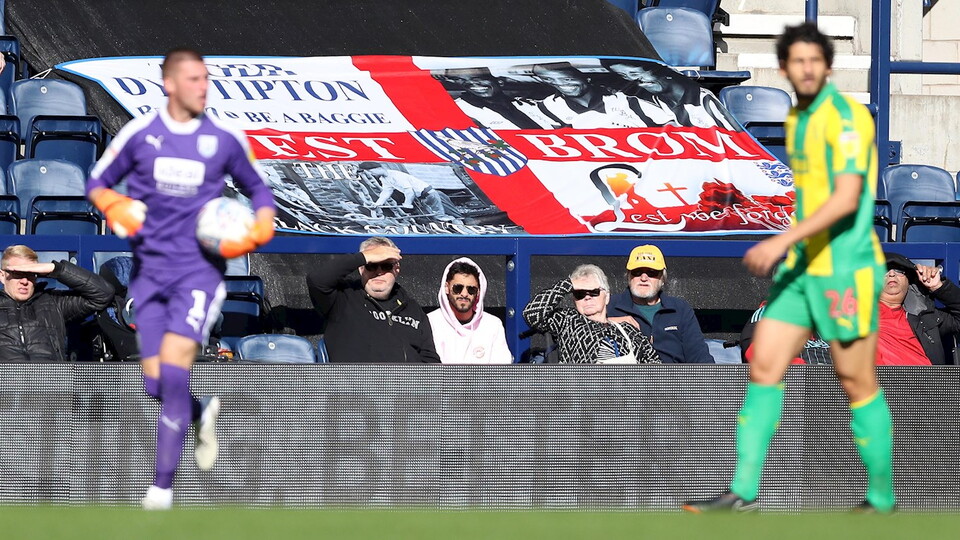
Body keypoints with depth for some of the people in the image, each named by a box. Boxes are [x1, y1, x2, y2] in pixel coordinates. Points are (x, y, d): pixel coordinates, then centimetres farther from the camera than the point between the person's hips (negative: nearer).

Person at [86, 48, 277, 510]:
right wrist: (115, 206, -10)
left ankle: (162, 487, -14)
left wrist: (257, 232, -4)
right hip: (149, 270, 2)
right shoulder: (139, 134, 2)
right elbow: (98, 182, 12)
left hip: (200, 269, -2)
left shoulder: (225, 139, 1)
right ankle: (202, 412, 36)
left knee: (173, 371, -17)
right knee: (154, 381, 0)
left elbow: (258, 190, 15)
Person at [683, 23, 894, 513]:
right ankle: (743, 492, 0)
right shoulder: (795, 120, 12)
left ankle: (882, 500, 12)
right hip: (802, 267, 8)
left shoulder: (846, 116, -15)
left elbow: (846, 198, -23)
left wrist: (781, 241, -27)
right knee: (764, 368, 0)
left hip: (845, 269, -8)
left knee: (857, 384, 0)